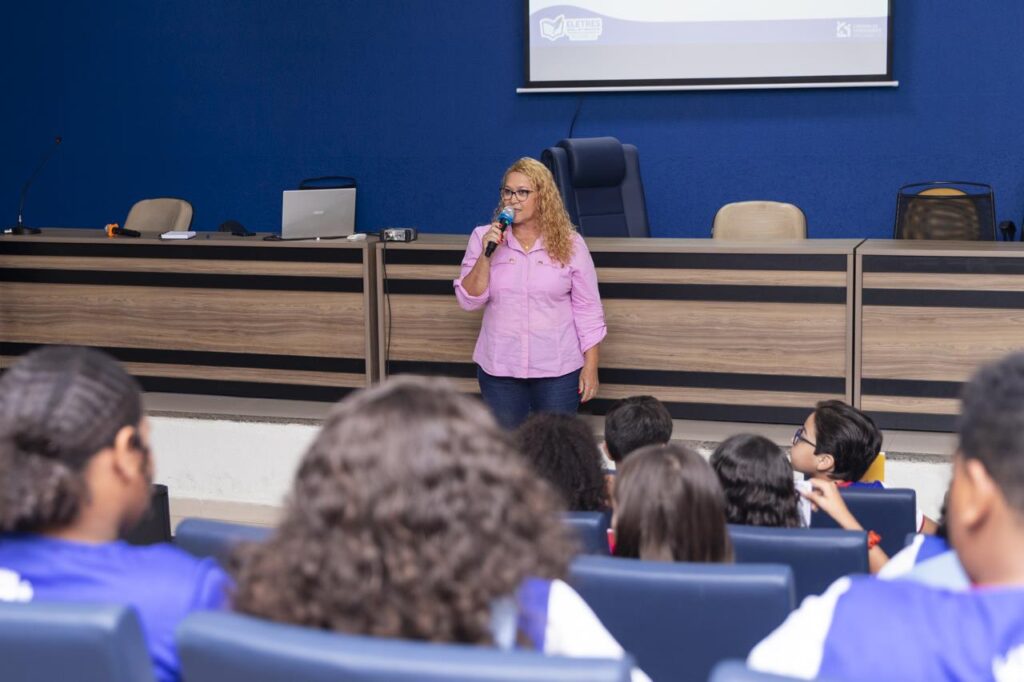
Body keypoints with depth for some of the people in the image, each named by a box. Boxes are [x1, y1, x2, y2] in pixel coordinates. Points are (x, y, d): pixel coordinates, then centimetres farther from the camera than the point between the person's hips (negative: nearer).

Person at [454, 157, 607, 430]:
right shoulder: (483, 238, 0)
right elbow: (469, 300, -5)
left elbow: (588, 311, 0)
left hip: (558, 369, -1)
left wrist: (591, 366, -3)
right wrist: (486, 254, -17)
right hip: (499, 368, 2)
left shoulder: (569, 244, -3)